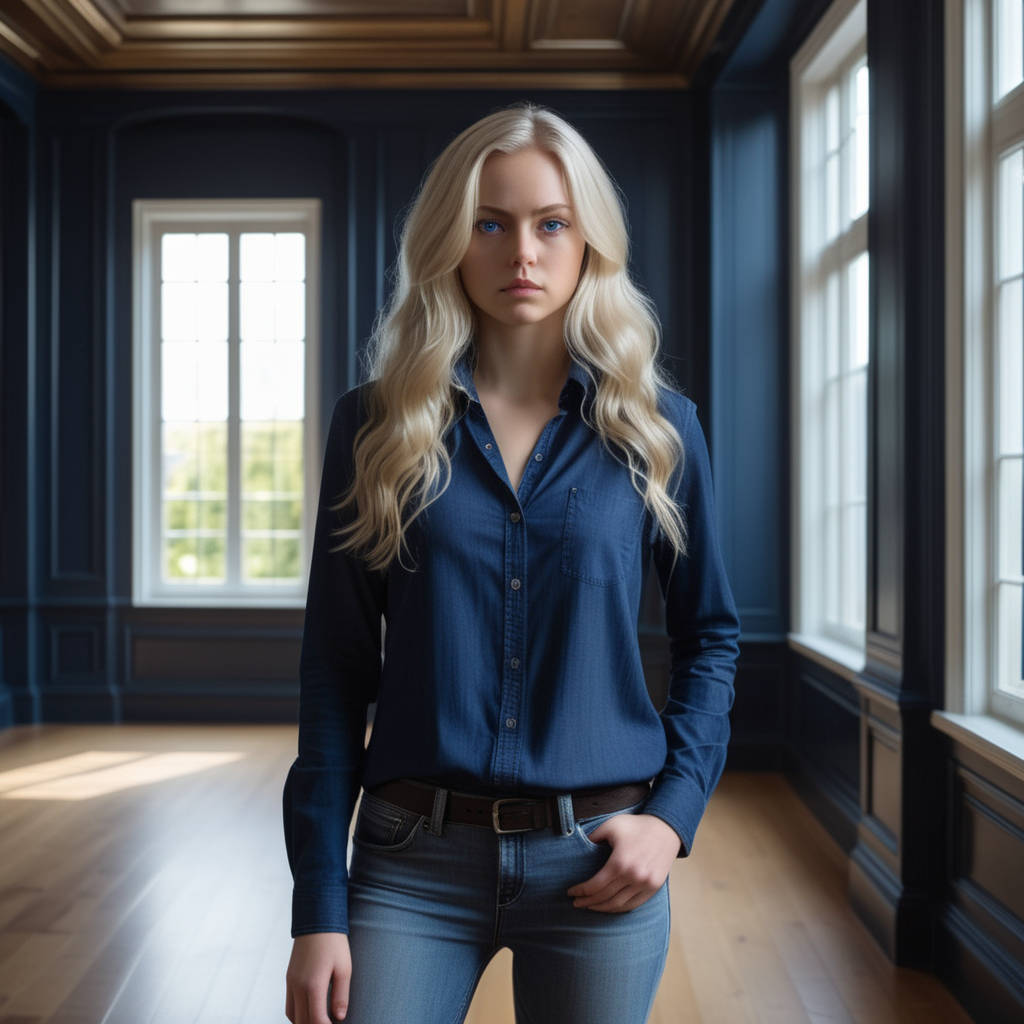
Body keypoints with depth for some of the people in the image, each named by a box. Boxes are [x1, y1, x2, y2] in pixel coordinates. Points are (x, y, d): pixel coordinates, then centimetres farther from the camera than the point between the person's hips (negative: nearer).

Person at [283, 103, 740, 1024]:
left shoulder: (655, 428, 2)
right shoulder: (377, 426, 0)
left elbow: (710, 632, 10)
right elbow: (336, 668, 0)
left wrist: (674, 812, -3)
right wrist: (319, 907, -3)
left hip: (598, 862, 1)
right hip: (414, 860, 0)